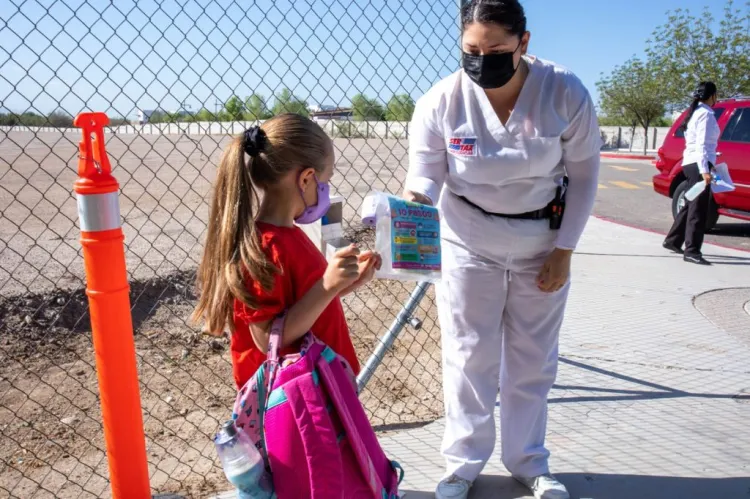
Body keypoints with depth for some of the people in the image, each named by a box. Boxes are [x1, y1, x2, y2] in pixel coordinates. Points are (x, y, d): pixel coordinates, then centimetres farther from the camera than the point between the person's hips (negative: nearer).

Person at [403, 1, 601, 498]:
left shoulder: (566, 93, -17)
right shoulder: (442, 101, -18)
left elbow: (583, 175, -6)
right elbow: (425, 177, -13)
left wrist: (564, 250, -8)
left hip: (543, 242, 1)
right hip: (470, 240, -1)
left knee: (533, 359, 13)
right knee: (469, 355, 7)